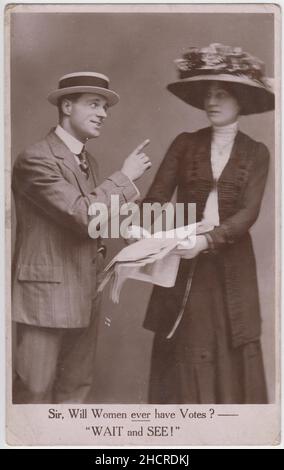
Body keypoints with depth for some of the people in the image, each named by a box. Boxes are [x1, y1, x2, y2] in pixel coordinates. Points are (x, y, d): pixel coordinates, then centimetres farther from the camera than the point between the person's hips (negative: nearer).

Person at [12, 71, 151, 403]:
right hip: (46, 295, -8)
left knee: (76, 390, 15)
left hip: (85, 295, 9)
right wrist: (124, 176, -15)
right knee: (35, 393, 1)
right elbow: (82, 214, -24)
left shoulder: (88, 160, 15)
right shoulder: (36, 160, -15)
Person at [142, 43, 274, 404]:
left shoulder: (255, 153, 4)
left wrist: (207, 240, -23)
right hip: (183, 265, 0)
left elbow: (248, 212, -8)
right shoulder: (185, 144, 5)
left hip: (231, 268, 0)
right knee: (184, 357, 1)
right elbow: (155, 199, -4)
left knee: (231, 357, 3)